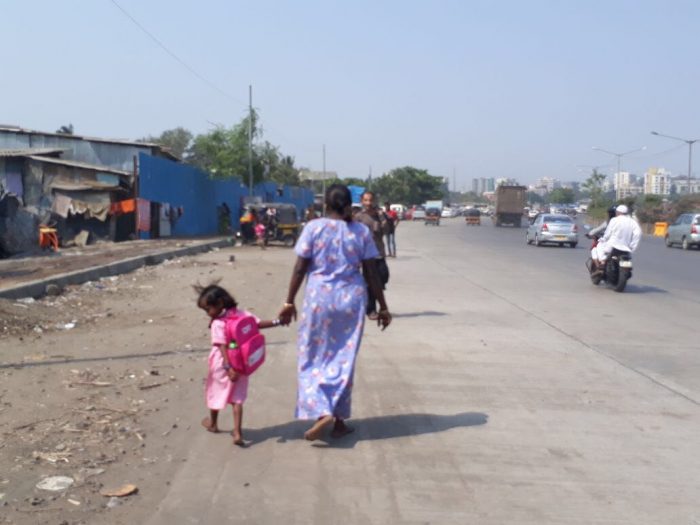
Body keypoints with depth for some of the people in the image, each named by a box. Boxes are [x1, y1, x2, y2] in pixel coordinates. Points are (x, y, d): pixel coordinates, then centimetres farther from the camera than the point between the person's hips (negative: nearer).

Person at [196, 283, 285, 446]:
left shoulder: (217, 324, -20)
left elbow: (222, 346, -25)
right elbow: (259, 324, -1)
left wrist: (228, 367, -28)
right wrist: (277, 322, 10)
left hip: (222, 366, -5)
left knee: (215, 391, 20)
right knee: (237, 398, 7)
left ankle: (213, 423, 42)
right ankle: (237, 433, -5)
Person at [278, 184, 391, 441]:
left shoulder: (313, 228, -5)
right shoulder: (361, 231, 0)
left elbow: (300, 268, -5)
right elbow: (371, 273, 1)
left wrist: (289, 302, 3)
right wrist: (383, 306, 8)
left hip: (319, 298, -2)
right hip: (351, 299, 2)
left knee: (313, 358, 9)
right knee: (344, 360, 12)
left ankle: (322, 413, -8)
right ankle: (339, 420, 18)